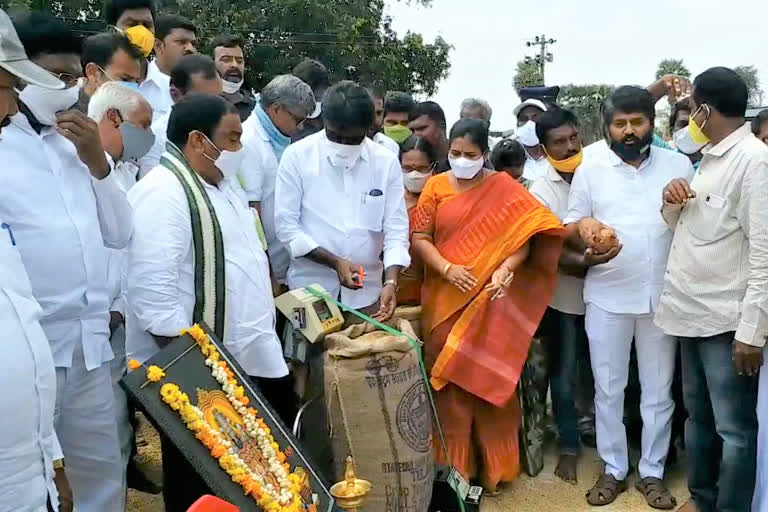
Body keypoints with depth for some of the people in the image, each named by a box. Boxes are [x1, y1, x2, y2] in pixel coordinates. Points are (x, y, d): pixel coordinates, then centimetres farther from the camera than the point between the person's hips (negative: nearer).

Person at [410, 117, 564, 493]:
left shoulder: (504, 187, 1)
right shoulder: (435, 187, 4)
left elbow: (525, 232, -6)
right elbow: (419, 237, 1)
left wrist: (506, 268, -23)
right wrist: (446, 268, -14)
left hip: (492, 299, -1)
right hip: (446, 299, 1)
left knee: (490, 377, 6)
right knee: (451, 380, 7)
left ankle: (494, 464, 23)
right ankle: (455, 464, 22)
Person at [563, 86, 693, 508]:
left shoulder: (678, 165, 4)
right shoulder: (590, 171, 3)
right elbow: (569, 227, 3)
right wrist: (584, 230, -18)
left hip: (662, 296, 1)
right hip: (607, 296, 0)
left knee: (658, 390, 11)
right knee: (608, 389, 9)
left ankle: (652, 472, 26)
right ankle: (613, 469, 25)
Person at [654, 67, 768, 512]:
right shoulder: (710, 156, 12)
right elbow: (681, 223, 21)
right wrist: (672, 201, -2)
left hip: (727, 319, -9)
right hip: (693, 310, 9)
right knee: (698, 415, 20)